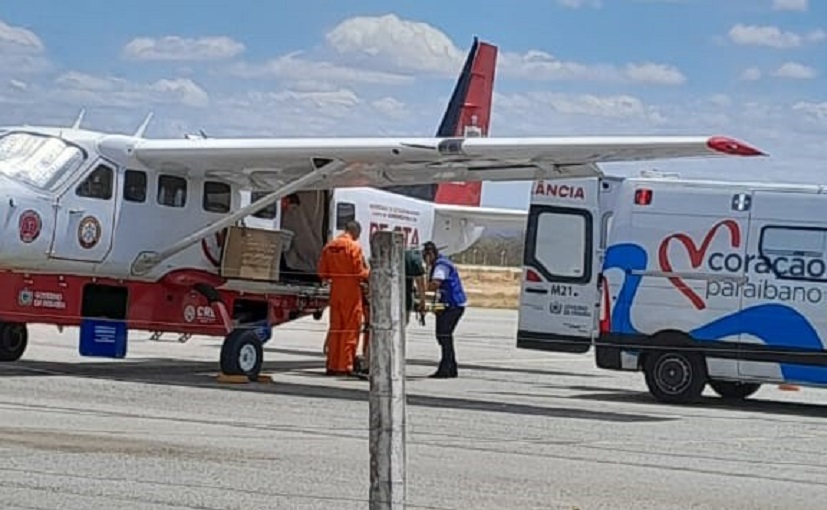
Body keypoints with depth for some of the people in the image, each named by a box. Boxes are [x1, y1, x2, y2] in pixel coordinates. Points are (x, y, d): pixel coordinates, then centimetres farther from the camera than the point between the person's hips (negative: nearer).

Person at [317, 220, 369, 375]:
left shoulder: (329, 247, 7)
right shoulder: (354, 247, -11)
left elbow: (322, 273, 7)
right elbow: (360, 273, -13)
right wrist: (369, 275, 6)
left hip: (335, 291, 6)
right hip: (351, 291, -6)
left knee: (335, 327, 12)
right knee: (350, 329, 0)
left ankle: (332, 365, 14)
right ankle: (345, 365, -1)